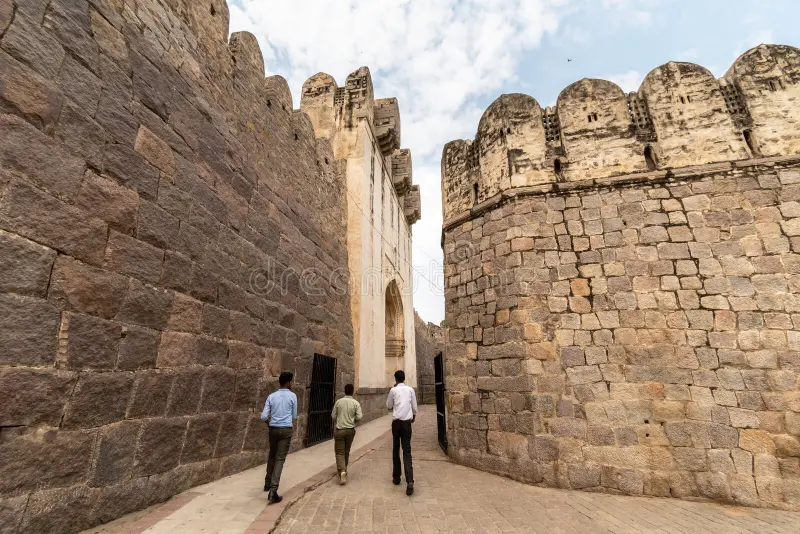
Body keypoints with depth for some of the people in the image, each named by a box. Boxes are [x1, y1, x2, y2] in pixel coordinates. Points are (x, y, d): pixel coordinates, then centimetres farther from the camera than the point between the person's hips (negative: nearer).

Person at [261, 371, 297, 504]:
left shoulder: (271, 396, 2)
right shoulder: (292, 396, -6)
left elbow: (263, 416, -1)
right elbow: (294, 416, 3)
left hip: (273, 429, 4)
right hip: (286, 430, -4)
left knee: (272, 456, 23)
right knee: (280, 459, -3)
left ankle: (268, 483, 35)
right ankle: (273, 490, -9)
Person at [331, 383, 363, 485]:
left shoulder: (338, 402, -5)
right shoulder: (356, 403, -7)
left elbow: (333, 416, 2)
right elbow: (359, 417, -12)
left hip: (339, 430, -1)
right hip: (350, 430, 1)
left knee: (340, 452, 1)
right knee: (346, 451, 19)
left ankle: (342, 471, -17)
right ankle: (344, 469, 32)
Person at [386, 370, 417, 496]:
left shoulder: (393, 390, 0)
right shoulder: (410, 390, 4)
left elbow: (389, 406, 11)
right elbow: (414, 406, 11)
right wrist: (414, 415, 30)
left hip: (396, 422, -1)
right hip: (407, 422, 1)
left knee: (396, 450, 15)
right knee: (407, 451, -1)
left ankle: (396, 477, 23)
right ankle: (409, 481, -15)